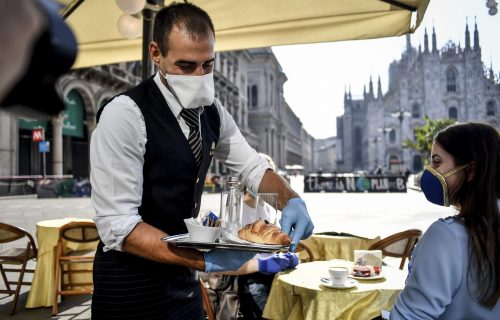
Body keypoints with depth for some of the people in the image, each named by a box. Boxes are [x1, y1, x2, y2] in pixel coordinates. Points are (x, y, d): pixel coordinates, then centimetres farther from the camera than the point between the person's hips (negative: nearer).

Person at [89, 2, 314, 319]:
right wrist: (204, 260, -33)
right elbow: (117, 225, -25)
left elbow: (253, 167, 5)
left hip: (182, 276, 6)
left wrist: (291, 200, -15)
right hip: (131, 286, -6)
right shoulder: (124, 115, -23)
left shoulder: (211, 112, -2)